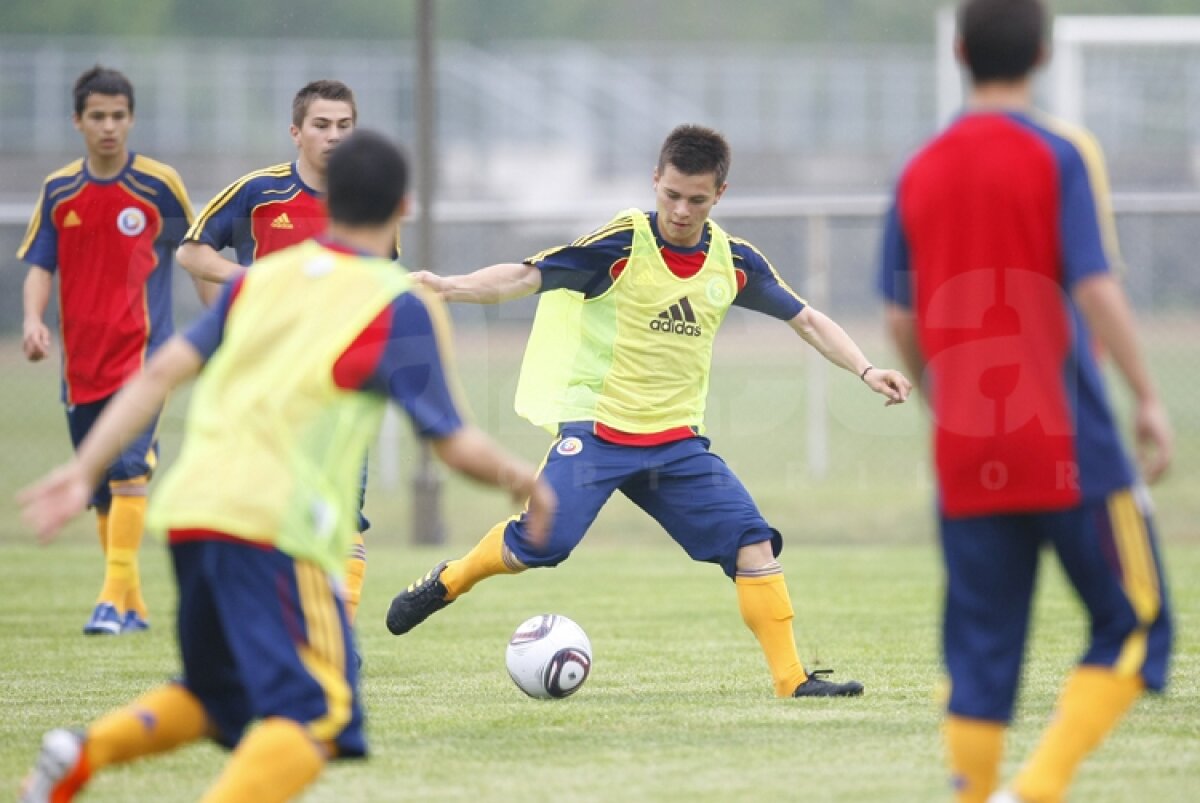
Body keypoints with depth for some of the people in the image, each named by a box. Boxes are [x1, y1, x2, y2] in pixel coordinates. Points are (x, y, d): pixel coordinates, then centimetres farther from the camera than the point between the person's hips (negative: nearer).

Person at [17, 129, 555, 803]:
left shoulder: (263, 277, 17)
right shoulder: (402, 309, 1)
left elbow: (163, 372, 9)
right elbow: (454, 444, 0)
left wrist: (85, 471, 9)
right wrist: (523, 480, 19)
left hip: (190, 511, 7)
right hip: (276, 521, -7)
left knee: (214, 698, 24)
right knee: (316, 720, -10)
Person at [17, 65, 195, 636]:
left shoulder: (159, 183, -2)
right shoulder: (59, 191, 7)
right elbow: (40, 266, 7)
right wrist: (33, 319, -12)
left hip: (142, 352, -4)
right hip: (82, 362, 4)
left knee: (127, 468, -21)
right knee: (102, 493, 9)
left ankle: (115, 599, -24)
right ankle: (133, 606, 21)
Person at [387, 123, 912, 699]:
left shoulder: (734, 261, 3)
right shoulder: (621, 244, -11)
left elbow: (806, 320, 14)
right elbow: (525, 277, -15)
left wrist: (866, 371, 2)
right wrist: (448, 286, -31)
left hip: (678, 441, 4)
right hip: (598, 428, -4)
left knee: (753, 541, -9)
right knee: (544, 540, -18)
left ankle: (792, 679, -3)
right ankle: (447, 582, 11)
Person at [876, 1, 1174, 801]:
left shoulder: (920, 172, 8)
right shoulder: (1060, 154, -6)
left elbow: (902, 321, 11)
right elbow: (1095, 289, -14)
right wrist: (1148, 397, -8)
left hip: (966, 458, 5)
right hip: (1070, 448, -5)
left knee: (981, 650, 8)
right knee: (1134, 626, 4)